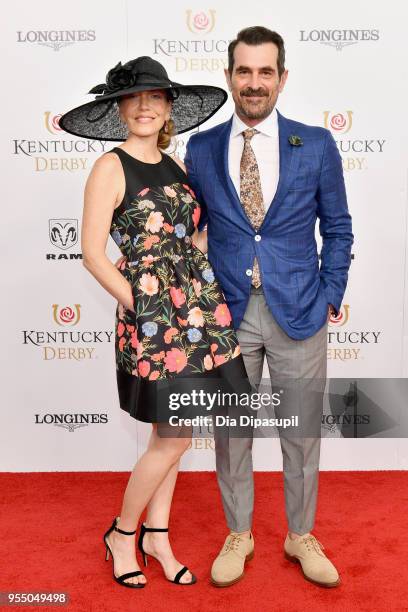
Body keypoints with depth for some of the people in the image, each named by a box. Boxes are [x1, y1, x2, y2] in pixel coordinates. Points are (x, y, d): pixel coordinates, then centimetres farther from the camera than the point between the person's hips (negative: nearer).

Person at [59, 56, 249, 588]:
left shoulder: (176, 166, 11)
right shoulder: (110, 167, -7)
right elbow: (94, 255, -10)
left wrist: (204, 297, 8)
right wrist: (139, 306, -10)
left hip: (198, 304, 6)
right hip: (151, 313, -6)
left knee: (170, 432, 14)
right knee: (175, 438, 0)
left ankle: (157, 535, 31)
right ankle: (122, 534, 24)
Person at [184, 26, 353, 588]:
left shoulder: (316, 145, 0)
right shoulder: (200, 149, 3)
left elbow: (337, 227, 5)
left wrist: (331, 297, -1)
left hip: (298, 312, 0)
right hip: (228, 314, 1)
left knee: (303, 432, 11)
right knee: (231, 432, 12)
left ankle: (301, 537, 34)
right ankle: (238, 536, 34)